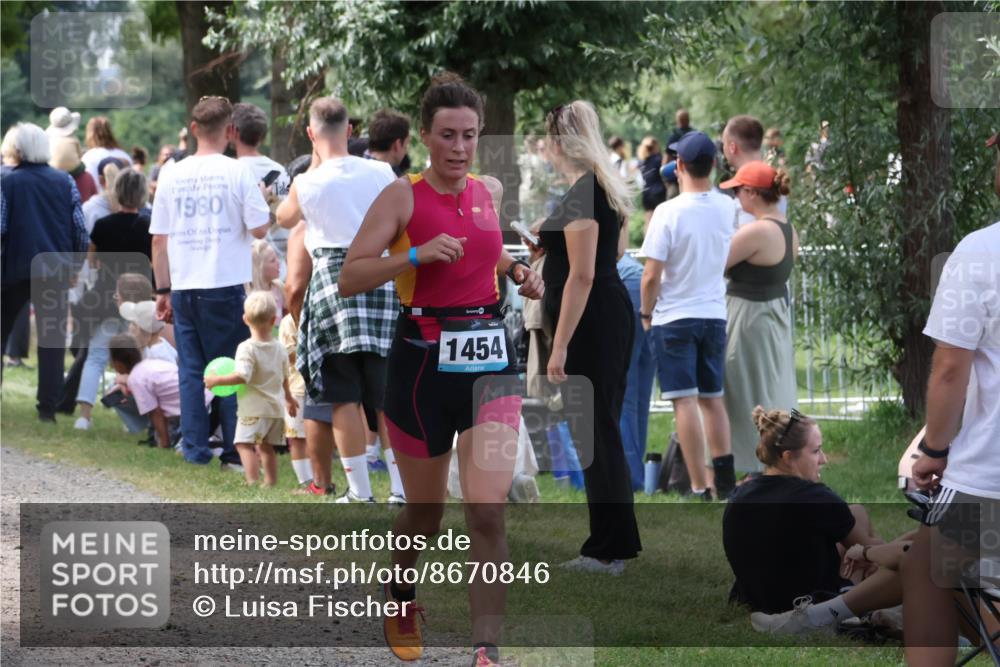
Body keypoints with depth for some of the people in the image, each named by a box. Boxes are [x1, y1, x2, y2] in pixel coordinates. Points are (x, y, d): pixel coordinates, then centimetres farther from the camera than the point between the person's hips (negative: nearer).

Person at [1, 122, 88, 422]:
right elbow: (80, 228, 3)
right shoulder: (65, 181, 4)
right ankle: (47, 406, -3)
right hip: (56, 270, 2)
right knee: (52, 340, 3)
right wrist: (76, 263, 12)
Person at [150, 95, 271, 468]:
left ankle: (195, 449, 9)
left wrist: (163, 290, 15)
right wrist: (259, 200, 13)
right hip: (225, 286, -3)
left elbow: (159, 240, 8)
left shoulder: (172, 175, 5)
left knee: (191, 371, 8)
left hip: (183, 287, 3)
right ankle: (235, 450, 3)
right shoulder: (237, 172, -6)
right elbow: (259, 229, -7)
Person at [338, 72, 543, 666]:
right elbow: (350, 280, -12)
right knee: (427, 512, 12)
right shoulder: (403, 197, -6)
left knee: (488, 508, -13)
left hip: (490, 356, 2)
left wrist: (516, 271, 9)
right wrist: (415, 255, -23)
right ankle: (401, 590, 45)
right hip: (424, 360, -2)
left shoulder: (491, 191, 7)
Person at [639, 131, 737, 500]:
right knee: (713, 399, 16)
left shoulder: (669, 211, -15)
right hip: (715, 314, 5)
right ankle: (725, 479, 16)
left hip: (674, 317, -5)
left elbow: (651, 275, -16)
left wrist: (646, 312, 2)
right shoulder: (727, 208, 0)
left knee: (685, 401, -4)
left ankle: (699, 488, -6)